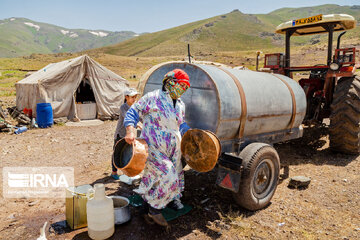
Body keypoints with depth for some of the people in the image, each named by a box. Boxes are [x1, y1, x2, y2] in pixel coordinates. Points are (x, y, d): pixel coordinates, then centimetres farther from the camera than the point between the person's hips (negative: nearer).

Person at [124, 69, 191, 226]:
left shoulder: (180, 105, 12)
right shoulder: (152, 98, -10)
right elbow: (133, 112, -8)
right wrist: (130, 131, -22)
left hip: (173, 150, 8)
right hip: (153, 148, -8)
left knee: (176, 177, 18)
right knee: (169, 177, -19)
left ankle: (172, 198, 48)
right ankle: (155, 209, 2)